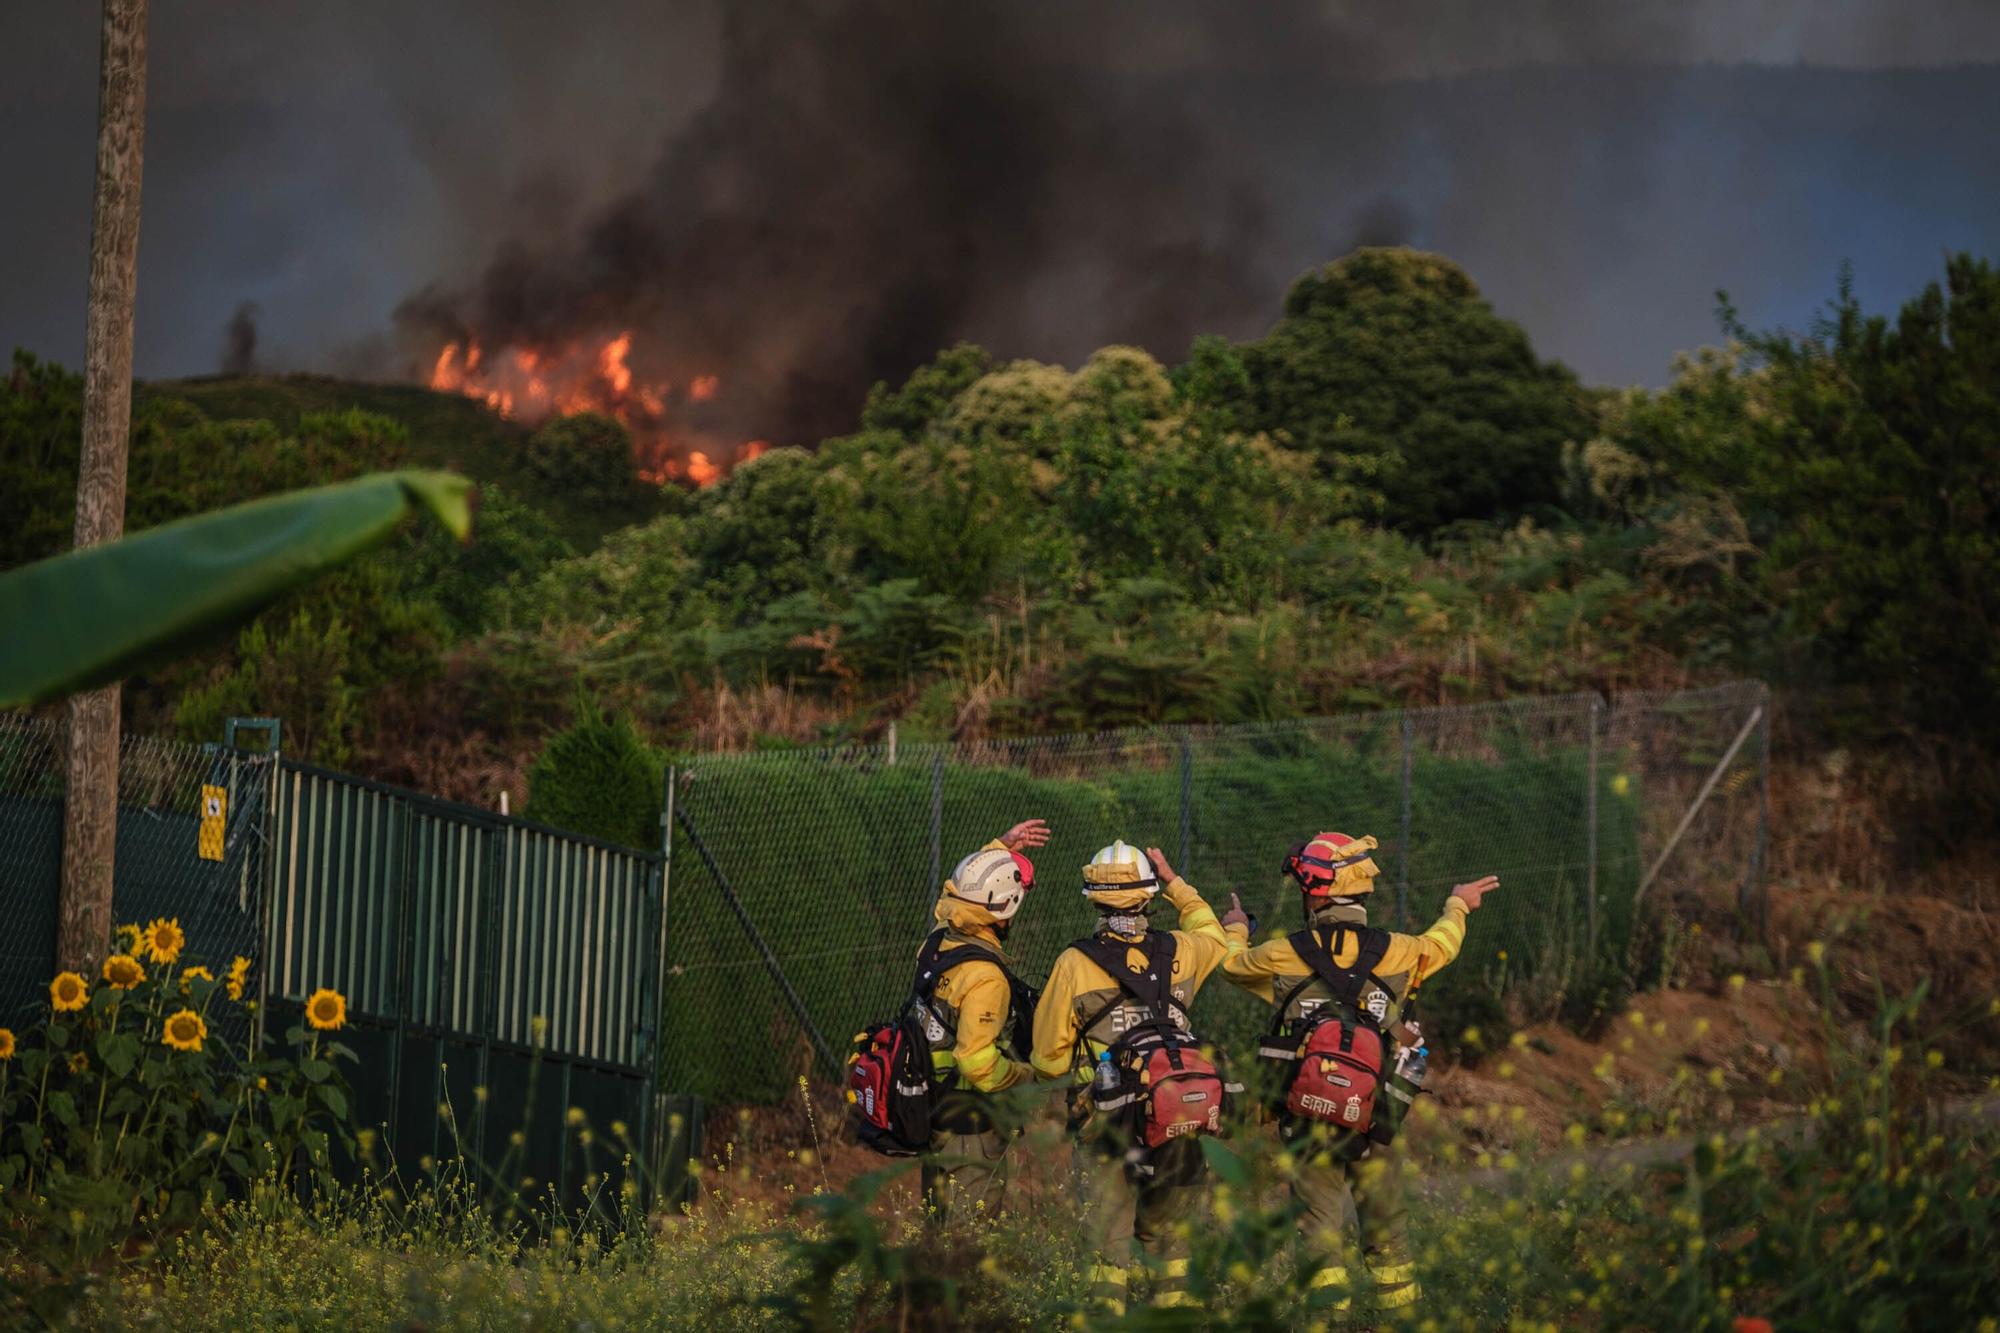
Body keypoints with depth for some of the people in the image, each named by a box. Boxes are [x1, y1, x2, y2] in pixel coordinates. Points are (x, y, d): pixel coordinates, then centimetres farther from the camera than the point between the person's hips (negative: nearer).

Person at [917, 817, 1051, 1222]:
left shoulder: (938, 941, 1)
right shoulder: (985, 976, -25)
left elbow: (953, 893, 26)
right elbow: (978, 1063, -28)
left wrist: (1000, 848, 24)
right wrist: (1024, 1071, -10)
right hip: (967, 1116, -9)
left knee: (937, 1222, 18)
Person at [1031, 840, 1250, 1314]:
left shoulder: (1074, 964, -10)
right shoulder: (1179, 954, -1)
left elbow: (1049, 1058, -4)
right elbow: (1219, 940, 26)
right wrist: (1174, 882, 32)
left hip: (1107, 1128, -3)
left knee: (1109, 1242, 1)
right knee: (1168, 1235, 15)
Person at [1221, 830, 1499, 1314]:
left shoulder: (1285, 956, -8)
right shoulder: (1395, 952, -3)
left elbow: (1230, 962, 14)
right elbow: (1438, 945, 21)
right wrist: (1457, 905, 43)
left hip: (1308, 1113, -2)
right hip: (1375, 1117, 2)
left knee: (1320, 1219, 1)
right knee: (1385, 1219, 13)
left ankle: (1330, 1302, -8)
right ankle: (1401, 1304, 17)